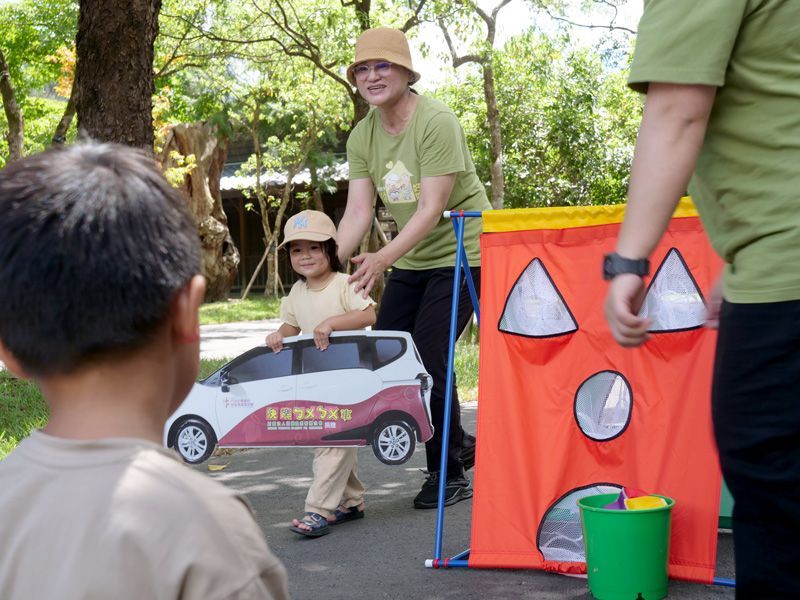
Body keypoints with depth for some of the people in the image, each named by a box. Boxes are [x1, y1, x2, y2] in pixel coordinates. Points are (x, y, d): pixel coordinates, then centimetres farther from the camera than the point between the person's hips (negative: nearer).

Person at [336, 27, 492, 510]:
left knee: (427, 357, -13)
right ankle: (459, 444, 22)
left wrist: (383, 259, -35)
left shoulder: (436, 121, -19)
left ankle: (449, 474, 6)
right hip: (412, 260, 7)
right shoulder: (362, 136, 2)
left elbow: (431, 209, -24)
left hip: (462, 251, -7)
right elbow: (358, 211, -3)